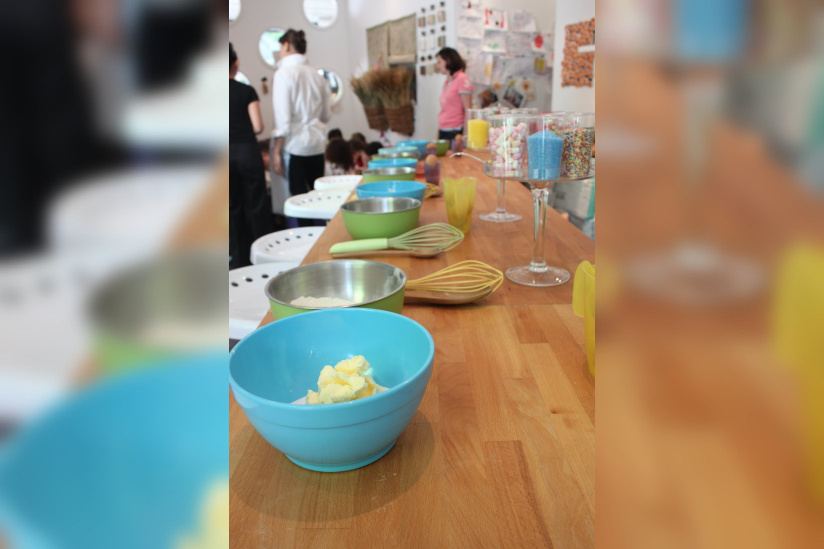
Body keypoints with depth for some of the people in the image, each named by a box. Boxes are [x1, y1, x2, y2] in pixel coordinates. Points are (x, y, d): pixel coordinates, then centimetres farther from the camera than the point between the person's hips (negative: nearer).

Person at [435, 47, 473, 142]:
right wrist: (438, 133, 14)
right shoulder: (447, 82, 18)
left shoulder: (462, 79, -5)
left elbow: (468, 109, -10)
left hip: (455, 132, -7)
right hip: (443, 132, 7)